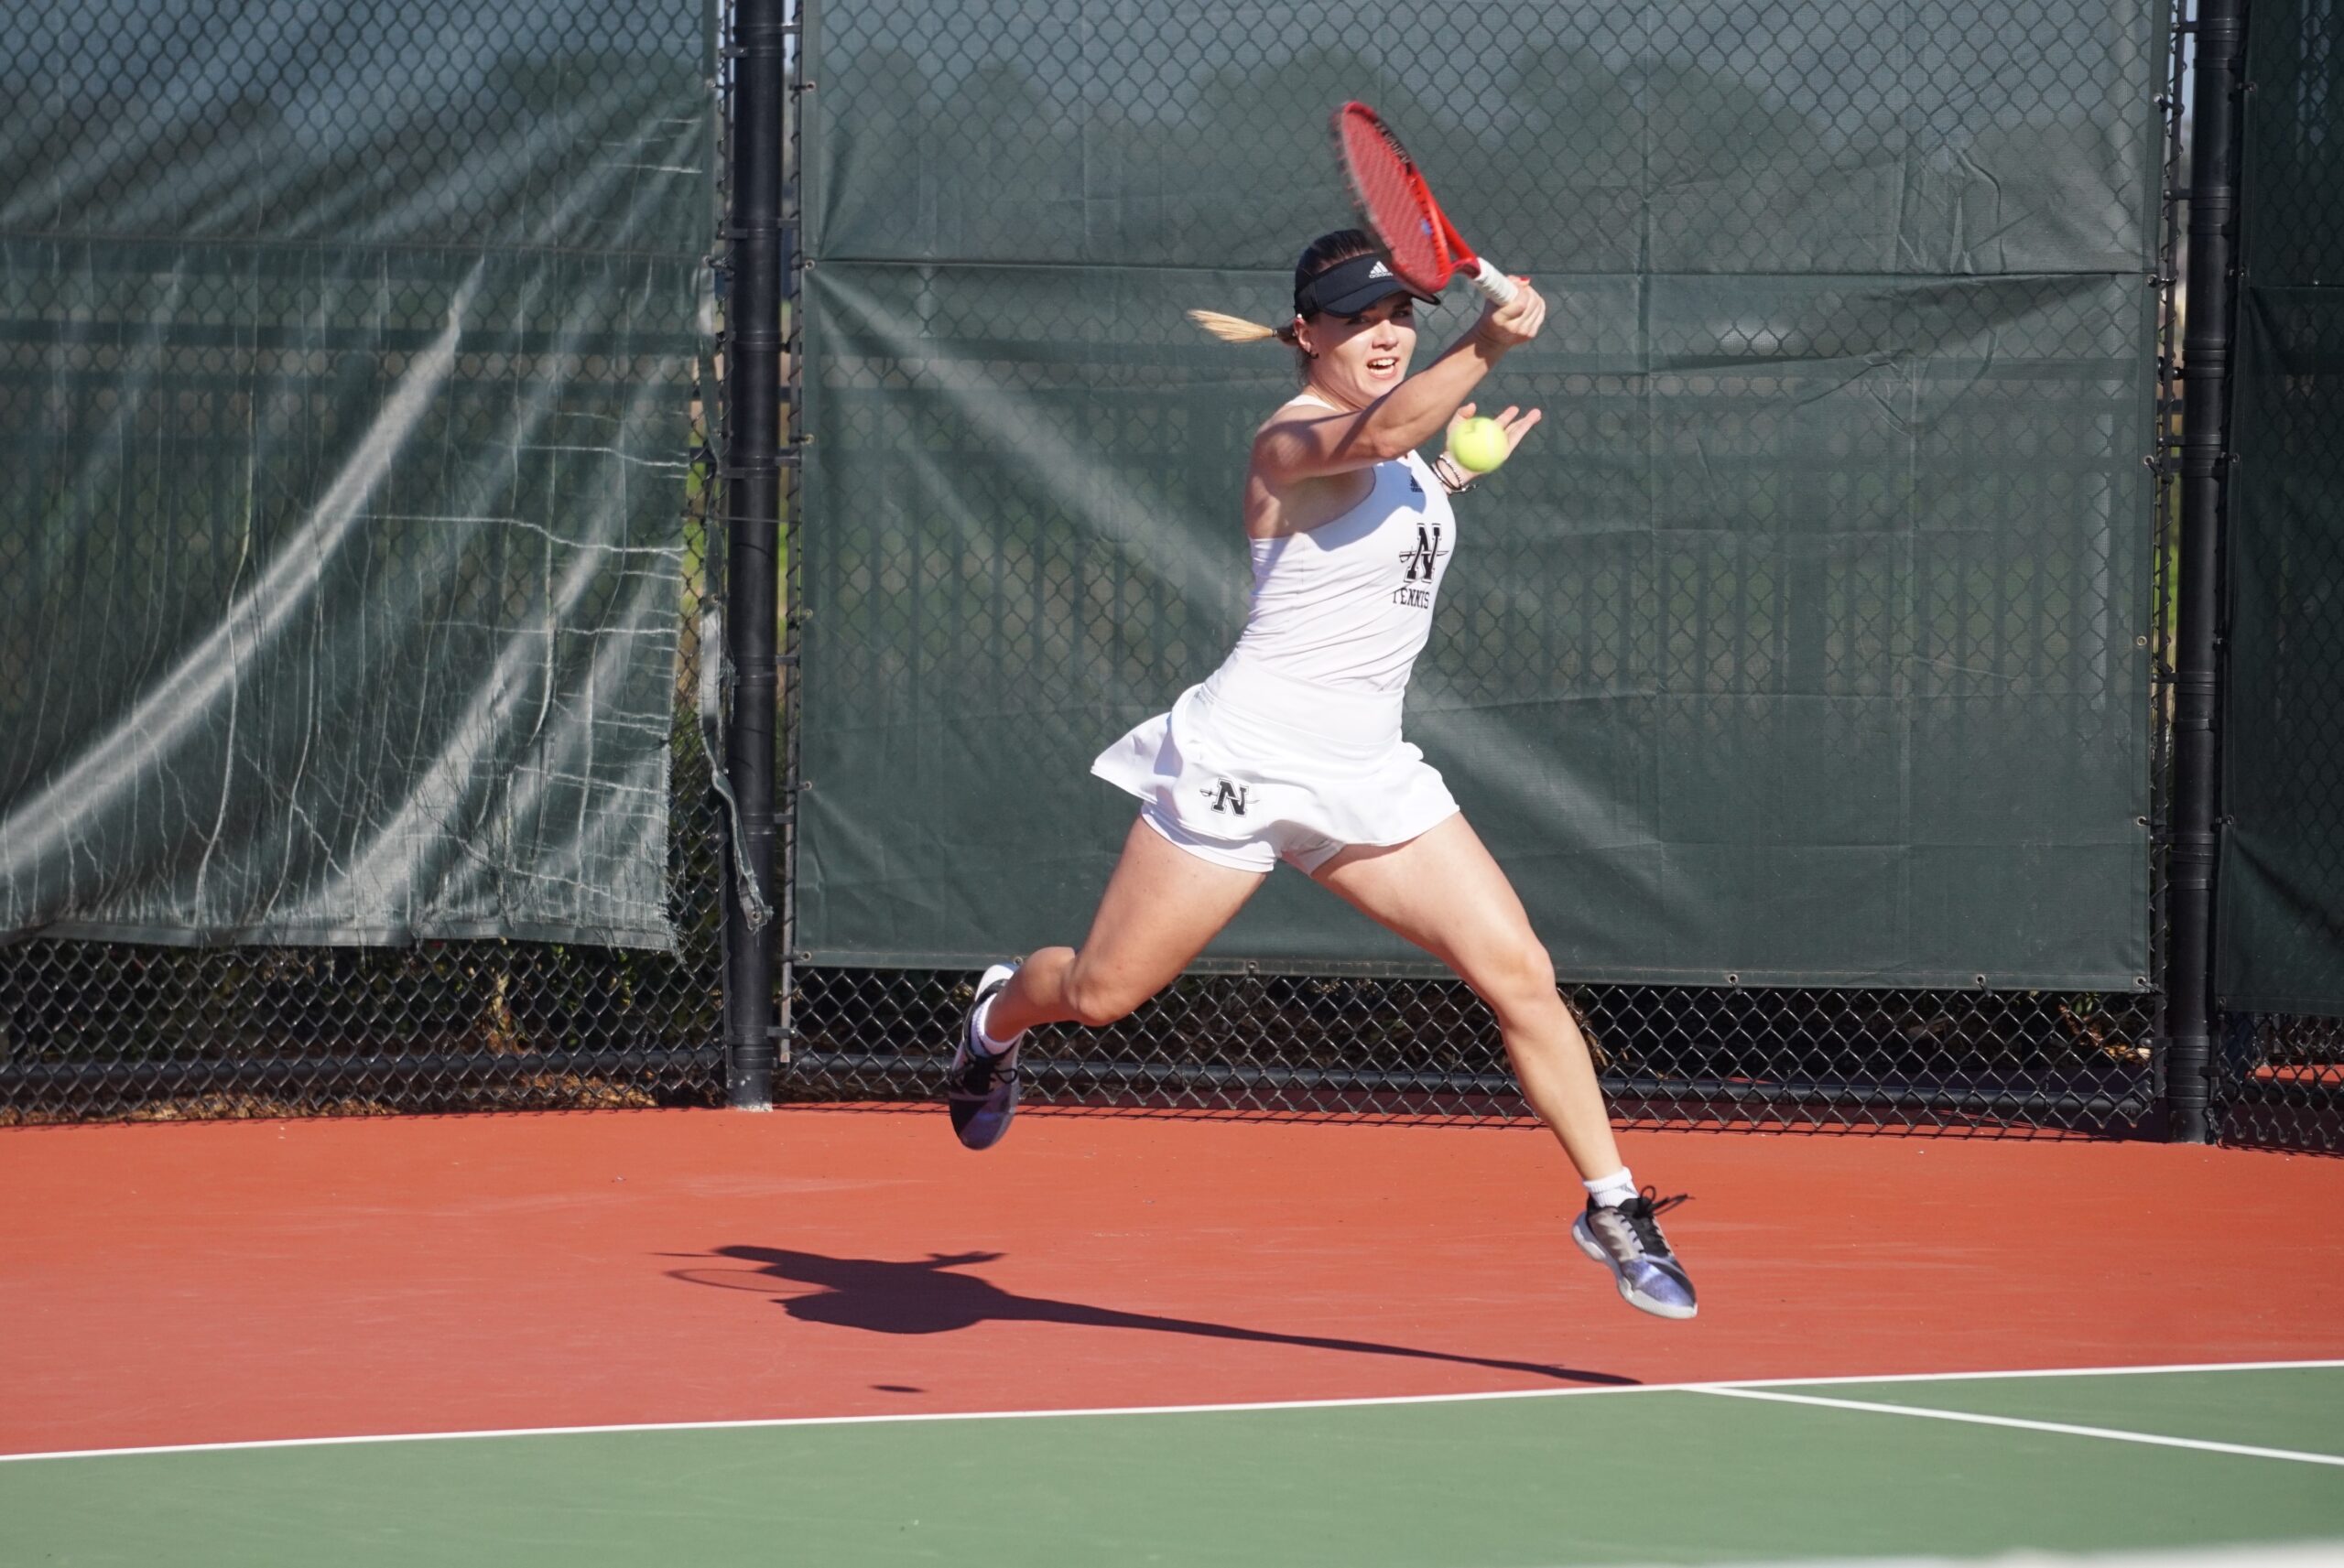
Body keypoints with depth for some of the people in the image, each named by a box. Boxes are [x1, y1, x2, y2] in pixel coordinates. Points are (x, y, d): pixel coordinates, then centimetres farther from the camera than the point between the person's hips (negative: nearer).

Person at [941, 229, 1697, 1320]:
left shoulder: (1402, 455, 11)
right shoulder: (1291, 440, -15)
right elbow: (1376, 431, -41)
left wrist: (1452, 475, 25)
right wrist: (1485, 348, -55)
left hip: (1366, 778, 7)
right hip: (1243, 765, -7)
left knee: (1519, 975, -9)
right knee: (1099, 995, 6)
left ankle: (1612, 1208, -2)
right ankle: (1000, 1014, 42)